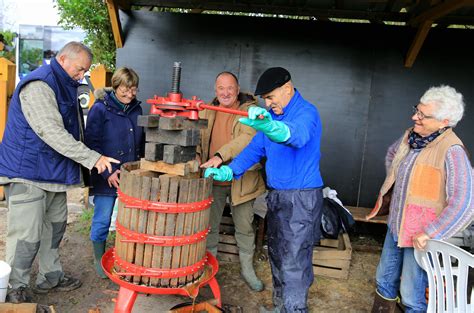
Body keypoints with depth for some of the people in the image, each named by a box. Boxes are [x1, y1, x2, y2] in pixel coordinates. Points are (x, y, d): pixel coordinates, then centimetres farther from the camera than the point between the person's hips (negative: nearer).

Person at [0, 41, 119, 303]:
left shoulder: (64, 86, 14)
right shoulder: (38, 85, -17)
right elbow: (51, 132, -26)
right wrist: (92, 158, -27)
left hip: (52, 172, 10)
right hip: (28, 174, -10)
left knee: (55, 226, 17)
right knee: (27, 236, -4)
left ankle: (51, 277, 32)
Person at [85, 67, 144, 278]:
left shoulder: (136, 109, 8)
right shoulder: (100, 109, -8)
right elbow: (92, 144, -10)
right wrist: (107, 172, -16)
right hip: (106, 177, -4)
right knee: (102, 219, 6)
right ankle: (99, 259, 27)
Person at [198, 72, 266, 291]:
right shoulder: (207, 112, 6)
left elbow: (248, 138, -25)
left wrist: (221, 155, -37)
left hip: (241, 179, -3)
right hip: (213, 179, 3)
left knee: (244, 226, 11)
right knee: (210, 224, 15)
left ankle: (247, 269, 31)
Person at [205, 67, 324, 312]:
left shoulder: (306, 112, -15)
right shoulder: (270, 115, 11)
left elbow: (297, 135, -38)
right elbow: (255, 149, 11)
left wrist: (269, 126, -58)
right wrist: (228, 171, -2)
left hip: (301, 198, -8)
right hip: (276, 195, 9)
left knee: (294, 263, -7)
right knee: (277, 256, 19)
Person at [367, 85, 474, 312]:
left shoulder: (451, 151, -22)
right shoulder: (410, 136, 0)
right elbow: (391, 155, 23)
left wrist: (430, 234, -25)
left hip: (420, 237, -7)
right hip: (396, 226, 7)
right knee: (385, 281, 22)